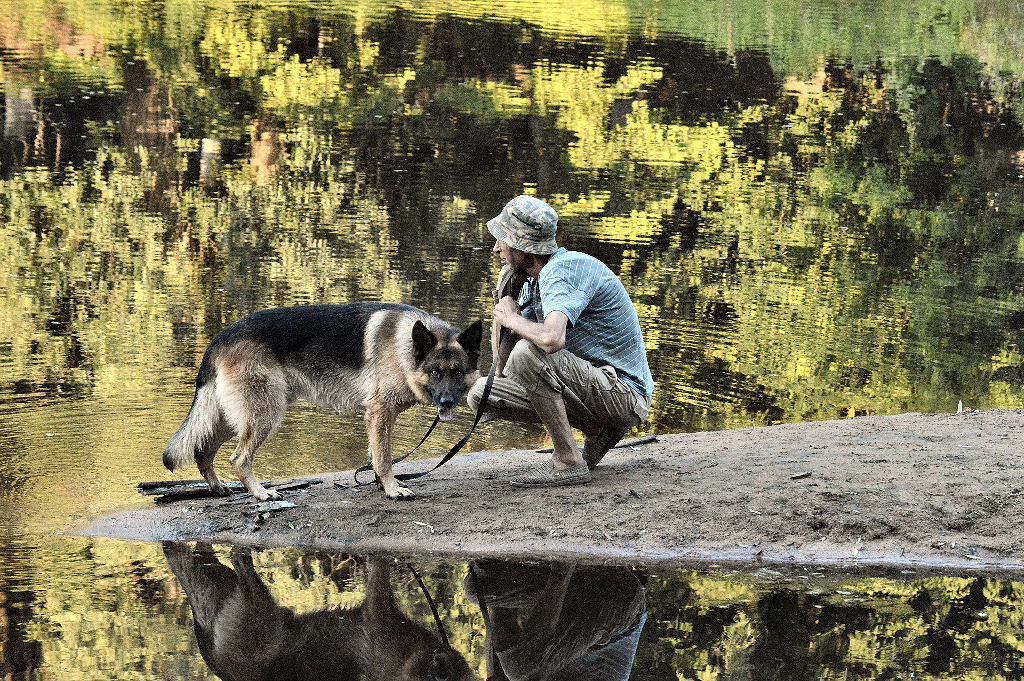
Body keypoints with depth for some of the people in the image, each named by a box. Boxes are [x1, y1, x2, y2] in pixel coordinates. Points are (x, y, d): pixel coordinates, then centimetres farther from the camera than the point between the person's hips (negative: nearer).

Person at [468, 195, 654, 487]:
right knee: (481, 393, 7)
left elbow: (551, 340, -41)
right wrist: (503, 293, -1)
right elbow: (501, 367, 9)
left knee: (528, 353, -30)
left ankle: (568, 462, -19)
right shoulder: (532, 281, 8)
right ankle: (596, 430, 9)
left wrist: (513, 319, -19)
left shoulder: (561, 270, -21)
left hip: (625, 394, -10)